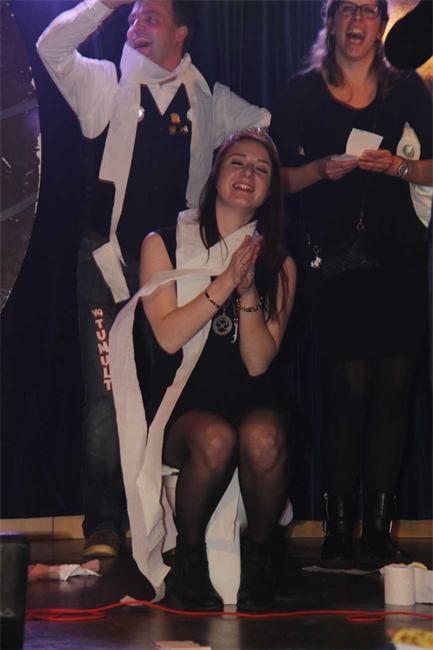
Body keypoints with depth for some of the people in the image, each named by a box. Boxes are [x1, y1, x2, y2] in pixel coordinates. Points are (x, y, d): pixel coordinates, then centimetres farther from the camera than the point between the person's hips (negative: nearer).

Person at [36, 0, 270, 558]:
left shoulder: (209, 101, 12)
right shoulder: (104, 85, 9)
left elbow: (272, 127, 18)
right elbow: (52, 46, -3)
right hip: (110, 261, -1)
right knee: (107, 398, -5)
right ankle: (103, 529, 1)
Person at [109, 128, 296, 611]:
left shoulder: (278, 265, 9)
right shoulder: (164, 244, 4)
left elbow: (259, 363, -1)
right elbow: (168, 336, -9)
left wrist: (248, 291, -14)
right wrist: (225, 282, -15)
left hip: (251, 400, 2)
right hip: (182, 404, -1)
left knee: (263, 439, -34)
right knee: (216, 439, -35)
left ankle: (258, 554, -7)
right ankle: (189, 554, -9)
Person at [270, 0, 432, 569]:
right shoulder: (304, 93, 10)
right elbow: (277, 177, 9)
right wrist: (323, 168, -8)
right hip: (333, 258, -2)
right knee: (349, 388, -9)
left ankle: (379, 532, 2)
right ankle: (338, 531, -2)